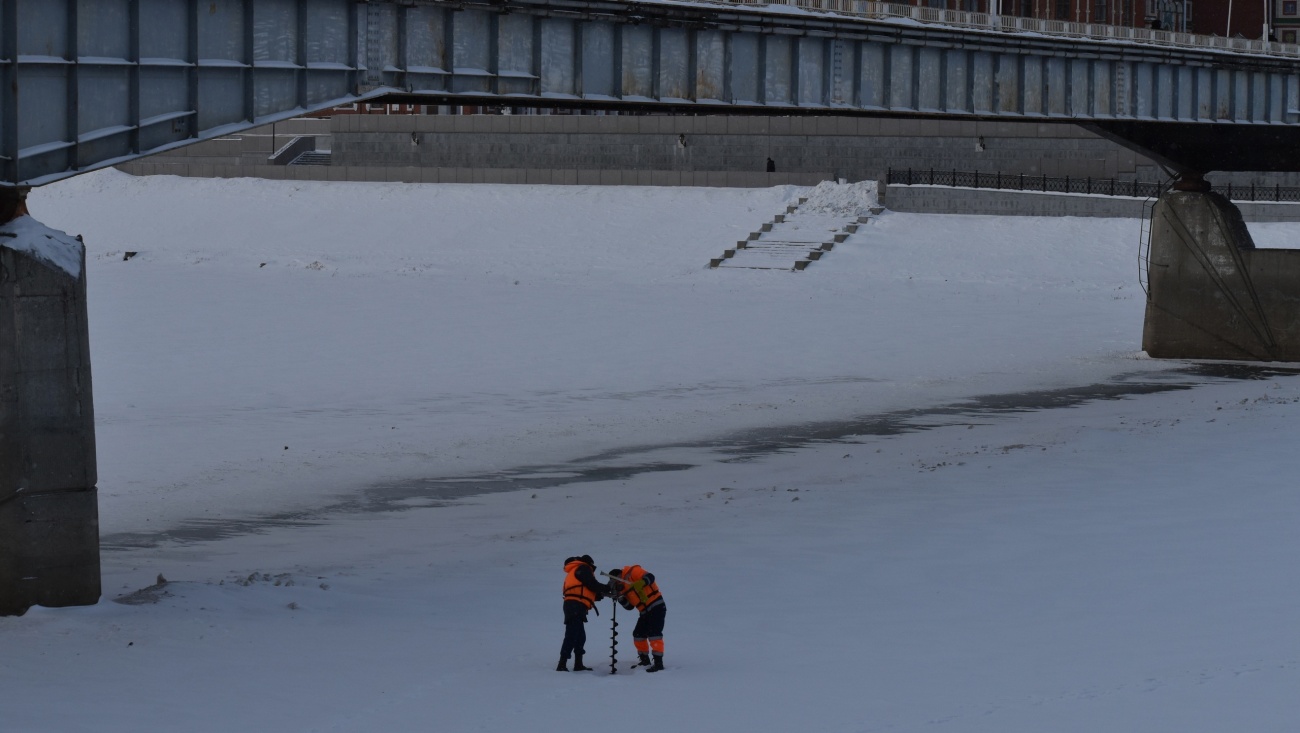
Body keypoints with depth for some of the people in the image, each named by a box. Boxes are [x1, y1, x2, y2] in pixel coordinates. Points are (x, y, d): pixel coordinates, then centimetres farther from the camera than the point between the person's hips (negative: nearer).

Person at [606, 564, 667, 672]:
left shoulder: (632, 573, -8)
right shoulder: (623, 587, 17)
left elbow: (650, 577, -22)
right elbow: (629, 606, 12)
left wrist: (640, 583, -40)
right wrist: (620, 597, -3)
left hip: (656, 607, -10)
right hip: (645, 612, 10)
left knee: (653, 633, -17)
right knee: (638, 635, 13)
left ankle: (658, 662, -20)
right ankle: (645, 660, 26)